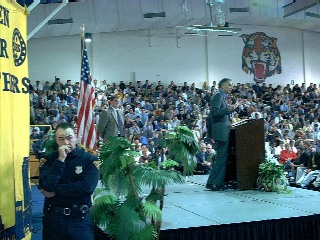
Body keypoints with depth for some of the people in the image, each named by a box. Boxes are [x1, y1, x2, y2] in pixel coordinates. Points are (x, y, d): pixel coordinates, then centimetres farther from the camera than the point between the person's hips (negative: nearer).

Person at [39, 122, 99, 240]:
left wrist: (55, 191, -12)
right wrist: (60, 160, -17)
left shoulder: (90, 159, -4)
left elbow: (87, 187, -18)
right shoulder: (49, 159, 2)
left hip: (80, 219, -1)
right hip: (53, 217, 2)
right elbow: (46, 186, -12)